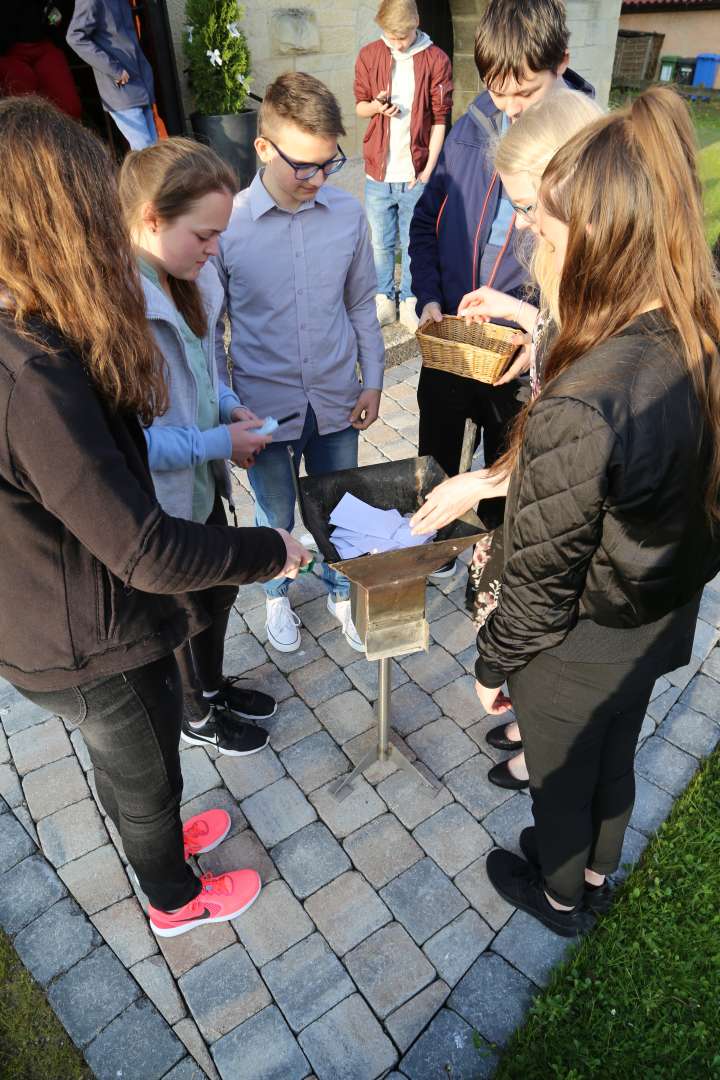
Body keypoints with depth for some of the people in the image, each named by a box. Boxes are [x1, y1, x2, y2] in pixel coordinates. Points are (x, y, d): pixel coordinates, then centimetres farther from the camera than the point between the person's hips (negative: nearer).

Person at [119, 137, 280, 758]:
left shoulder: (190, 275, -4)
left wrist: (229, 406, -5)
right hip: (156, 502, -8)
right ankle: (197, 718, 47)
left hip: (201, 480, 8)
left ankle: (213, 687, 56)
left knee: (219, 590, 26)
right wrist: (217, 442, -24)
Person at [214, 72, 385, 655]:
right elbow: (209, 327, -5)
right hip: (265, 407, -2)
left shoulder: (348, 213, -6)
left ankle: (341, 592, 46)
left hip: (336, 402, 2)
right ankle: (277, 595, 48)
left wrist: (372, 380, 6)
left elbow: (361, 303, 6)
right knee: (275, 517, 19)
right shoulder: (226, 222, -13)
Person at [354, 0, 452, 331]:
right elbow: (359, 106, 12)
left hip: (416, 173, -2)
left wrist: (429, 167, -8)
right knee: (380, 243, 9)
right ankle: (384, 300, 22)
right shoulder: (368, 56, 4)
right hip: (378, 171, 2)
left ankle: (410, 303, 17)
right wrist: (377, 106, -11)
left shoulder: (436, 60, -2)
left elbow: (440, 118, -1)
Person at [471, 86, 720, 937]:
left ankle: (560, 897, 56)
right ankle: (596, 872, 62)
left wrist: (494, 663, -8)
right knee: (615, 759, 31)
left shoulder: (577, 409, -37)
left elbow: (542, 576, -26)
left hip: (577, 654, -6)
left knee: (561, 779, 24)